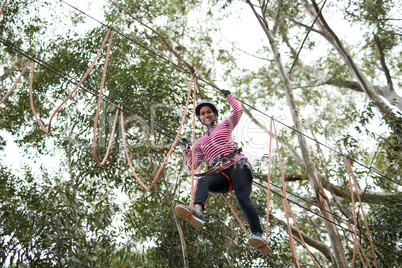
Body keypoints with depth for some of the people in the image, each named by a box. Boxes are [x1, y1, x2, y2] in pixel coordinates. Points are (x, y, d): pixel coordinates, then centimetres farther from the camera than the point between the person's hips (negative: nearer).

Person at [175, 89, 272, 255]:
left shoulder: (225, 126, 23)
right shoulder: (200, 142, 29)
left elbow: (238, 111, 10)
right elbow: (193, 165, 24)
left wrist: (228, 96, 22)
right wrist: (187, 149, 16)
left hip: (238, 165, -3)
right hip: (223, 174, 3)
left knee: (242, 197, -29)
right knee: (203, 182, -31)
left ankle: (258, 235, -39)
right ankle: (197, 211, -60)